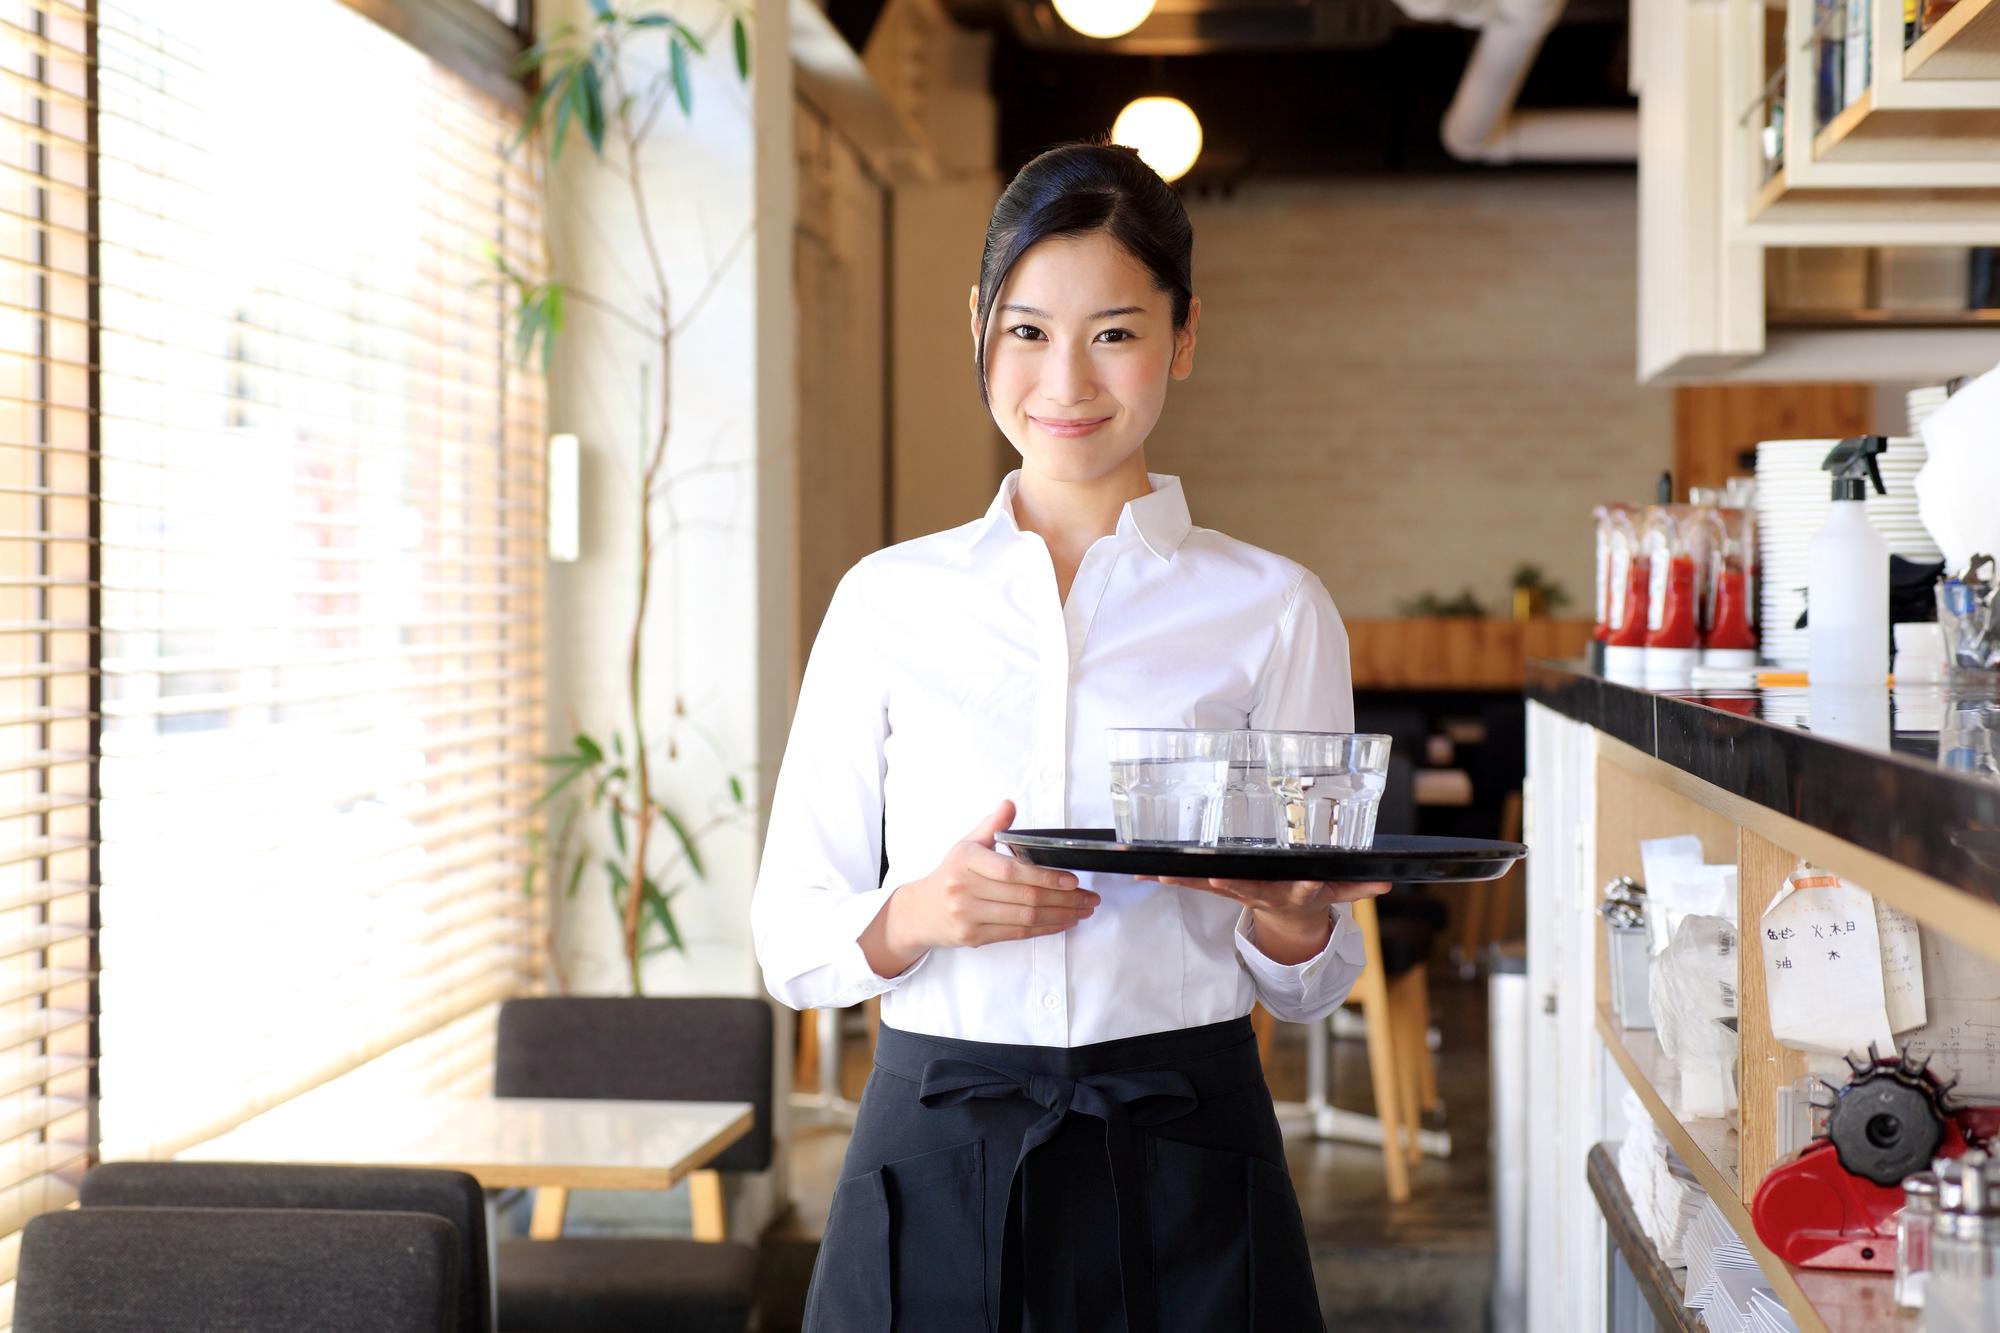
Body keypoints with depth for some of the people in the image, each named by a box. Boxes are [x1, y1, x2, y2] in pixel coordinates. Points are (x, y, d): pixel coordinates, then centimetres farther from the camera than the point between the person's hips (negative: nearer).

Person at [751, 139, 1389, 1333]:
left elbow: (1316, 986, 6)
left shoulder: (1274, 609, 2)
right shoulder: (889, 600, 4)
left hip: (1184, 1162, 0)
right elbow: (791, 940, 4)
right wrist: (916, 915, -16)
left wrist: (1284, 909, -17)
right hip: (939, 1165, 1)